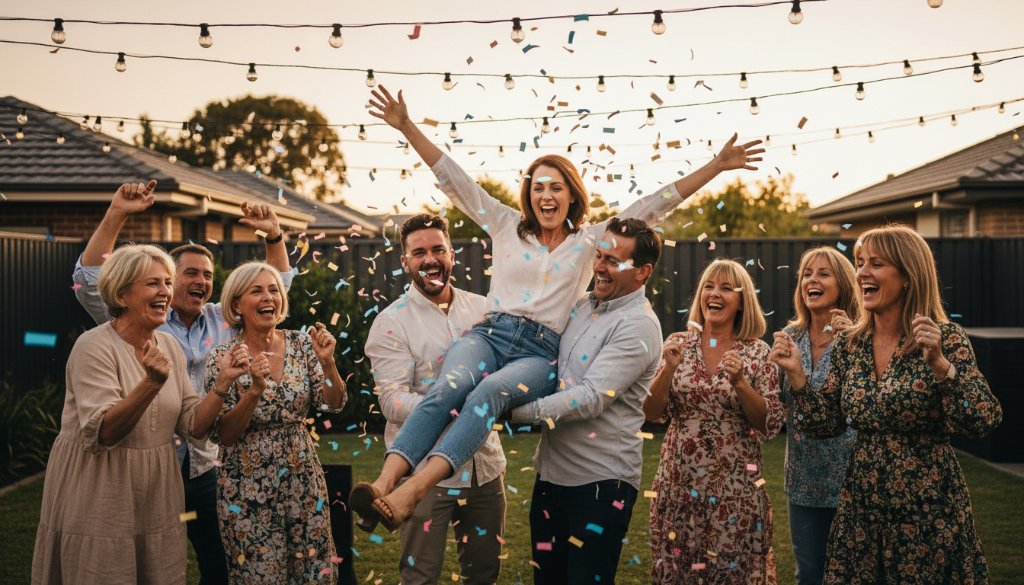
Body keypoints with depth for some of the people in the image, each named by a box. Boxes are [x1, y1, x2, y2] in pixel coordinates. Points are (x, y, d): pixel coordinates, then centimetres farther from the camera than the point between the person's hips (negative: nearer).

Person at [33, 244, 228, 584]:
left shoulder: (170, 347, 5)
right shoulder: (94, 348, -14)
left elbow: (193, 427, 2)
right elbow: (101, 433, -24)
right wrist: (151, 383, -36)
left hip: (157, 502, 6)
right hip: (100, 504, -6)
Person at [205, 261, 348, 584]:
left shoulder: (301, 344, 1)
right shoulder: (223, 357, -9)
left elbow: (333, 405, -2)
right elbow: (224, 435, -13)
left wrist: (327, 362, -19)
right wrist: (255, 390, -27)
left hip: (303, 480, 3)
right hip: (248, 488, -3)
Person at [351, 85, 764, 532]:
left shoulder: (591, 240, 17)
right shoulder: (506, 226, 19)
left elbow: (653, 206, 14)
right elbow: (453, 179, 16)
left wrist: (717, 166, 11)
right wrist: (407, 128, 9)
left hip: (540, 352, -1)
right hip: (490, 334, 1)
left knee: (489, 392, -36)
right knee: (451, 385, -34)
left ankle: (412, 491, -54)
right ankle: (385, 481, -52)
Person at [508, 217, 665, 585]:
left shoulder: (638, 326, -14)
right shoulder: (582, 307, 10)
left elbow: (592, 397, -23)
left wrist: (518, 410, -25)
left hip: (600, 483, -8)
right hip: (551, 472, 8)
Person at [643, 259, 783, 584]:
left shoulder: (758, 352, -3)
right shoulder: (679, 345, 2)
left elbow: (771, 425, -6)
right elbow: (651, 412, -2)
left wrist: (740, 382, -19)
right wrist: (669, 368, -17)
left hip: (736, 486, -2)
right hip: (679, 482, 2)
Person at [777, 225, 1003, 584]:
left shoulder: (946, 339, -11)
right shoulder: (849, 344, 3)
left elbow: (983, 423, -20)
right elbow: (826, 425, 6)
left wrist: (939, 364, -31)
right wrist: (796, 373, -6)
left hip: (929, 515, -4)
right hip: (862, 510, 5)